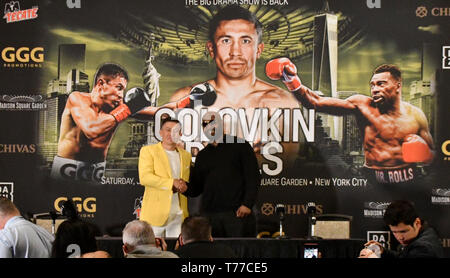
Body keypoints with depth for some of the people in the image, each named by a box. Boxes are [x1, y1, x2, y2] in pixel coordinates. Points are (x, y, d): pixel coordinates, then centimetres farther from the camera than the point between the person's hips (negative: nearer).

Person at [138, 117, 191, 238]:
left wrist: (182, 186, -1)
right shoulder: (148, 151, 3)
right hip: (156, 213, -4)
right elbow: (144, 177, -10)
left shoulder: (186, 155, 18)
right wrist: (172, 183, -17)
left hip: (179, 214, 4)